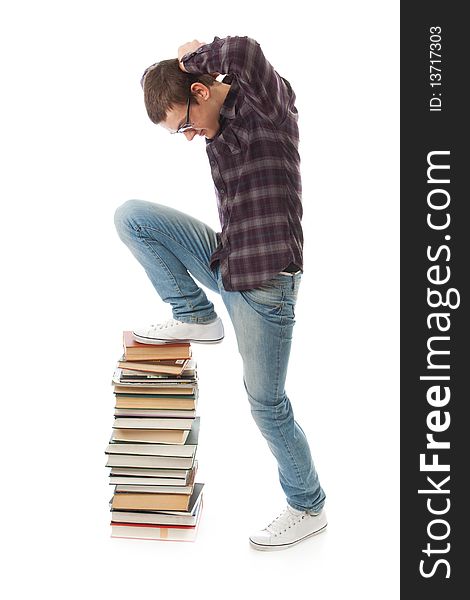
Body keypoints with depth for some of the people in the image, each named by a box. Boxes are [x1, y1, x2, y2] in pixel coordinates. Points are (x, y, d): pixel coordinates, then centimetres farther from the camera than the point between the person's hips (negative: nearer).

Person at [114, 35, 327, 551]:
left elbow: (243, 52, -35)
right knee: (131, 215, -2)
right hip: (223, 261, 8)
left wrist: (197, 56, -15)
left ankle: (308, 508, 24)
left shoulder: (267, 103, -14)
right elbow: (155, 85, 25)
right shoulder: (219, 118, 8)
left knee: (266, 402, 2)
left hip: (265, 282, -8)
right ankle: (194, 317, 6)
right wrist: (165, 75, 2)